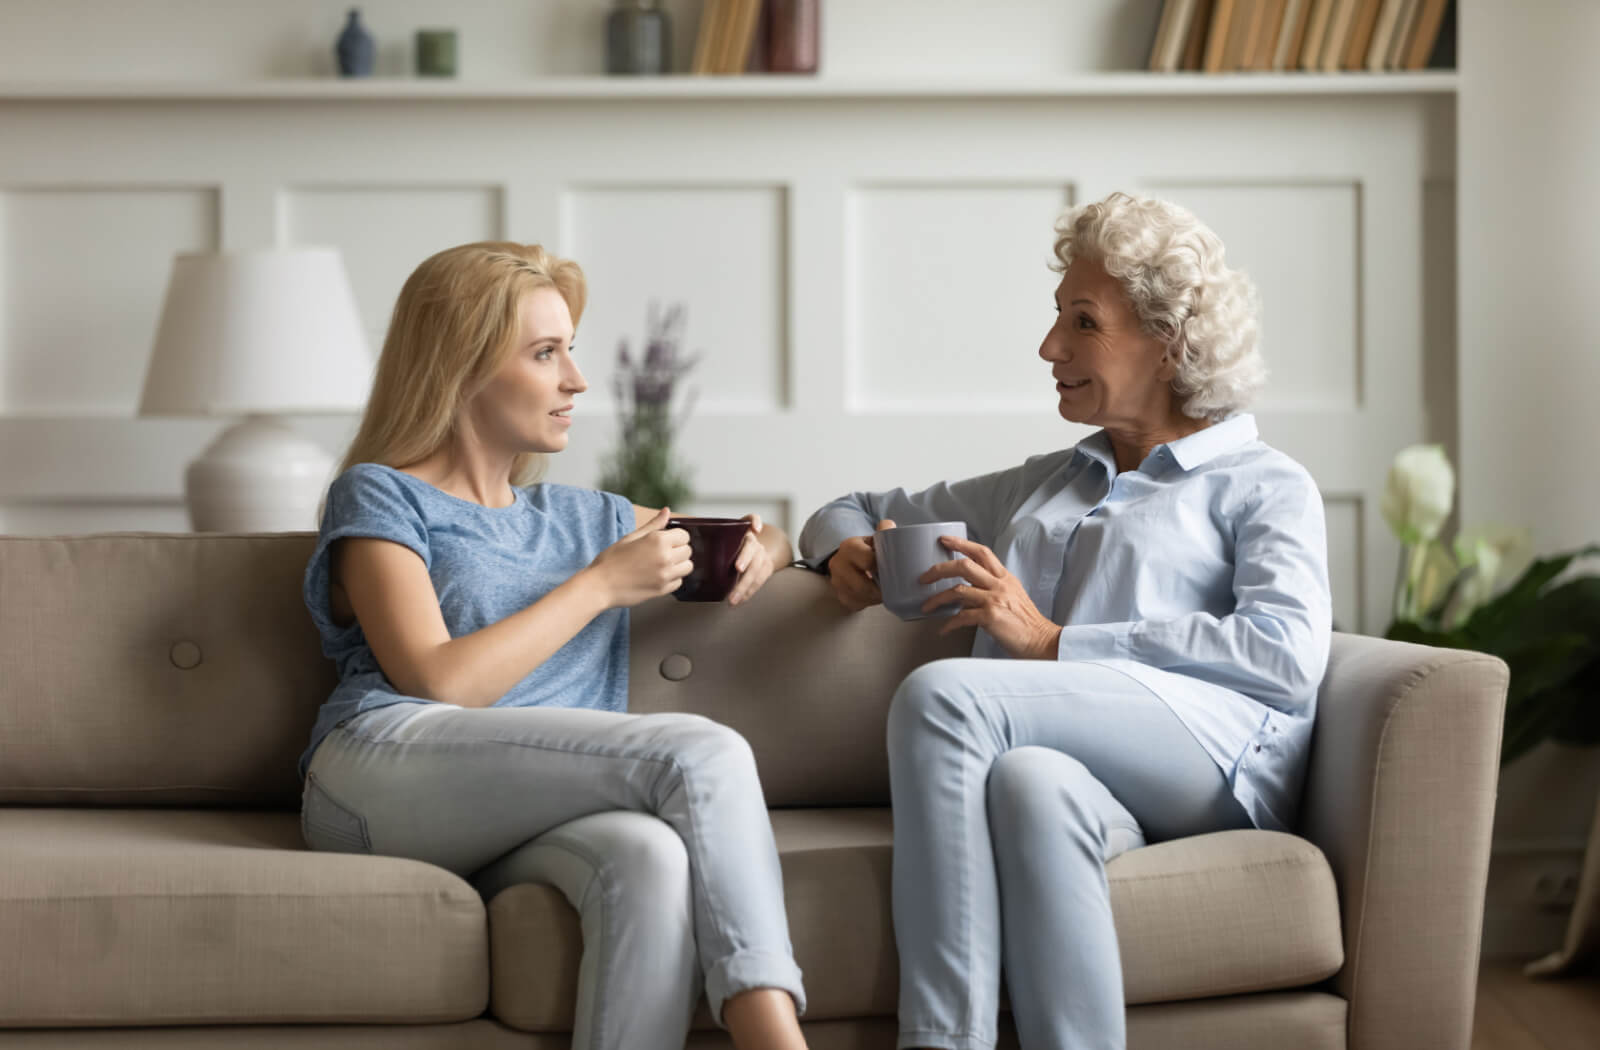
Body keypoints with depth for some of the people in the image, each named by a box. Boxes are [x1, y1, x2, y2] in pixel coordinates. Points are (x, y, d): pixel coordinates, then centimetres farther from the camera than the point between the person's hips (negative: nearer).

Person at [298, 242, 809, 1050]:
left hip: (509, 836, 5)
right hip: (382, 776, -5)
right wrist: (599, 585, 1)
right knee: (704, 755, -28)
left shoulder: (583, 520, 30)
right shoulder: (380, 497, 12)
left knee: (654, 859, -36)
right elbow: (440, 682, -4)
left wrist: (759, 552, 16)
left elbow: (768, 538, 42)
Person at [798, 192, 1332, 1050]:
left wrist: (1053, 642, -5)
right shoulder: (1039, 486, 37)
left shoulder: (1264, 486, 19)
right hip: (1077, 766, 3)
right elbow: (856, 512, 46)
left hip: (1212, 753, -3)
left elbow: (1288, 655, -2)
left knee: (942, 694, -30)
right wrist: (846, 550, 18)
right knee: (1029, 781, -37)